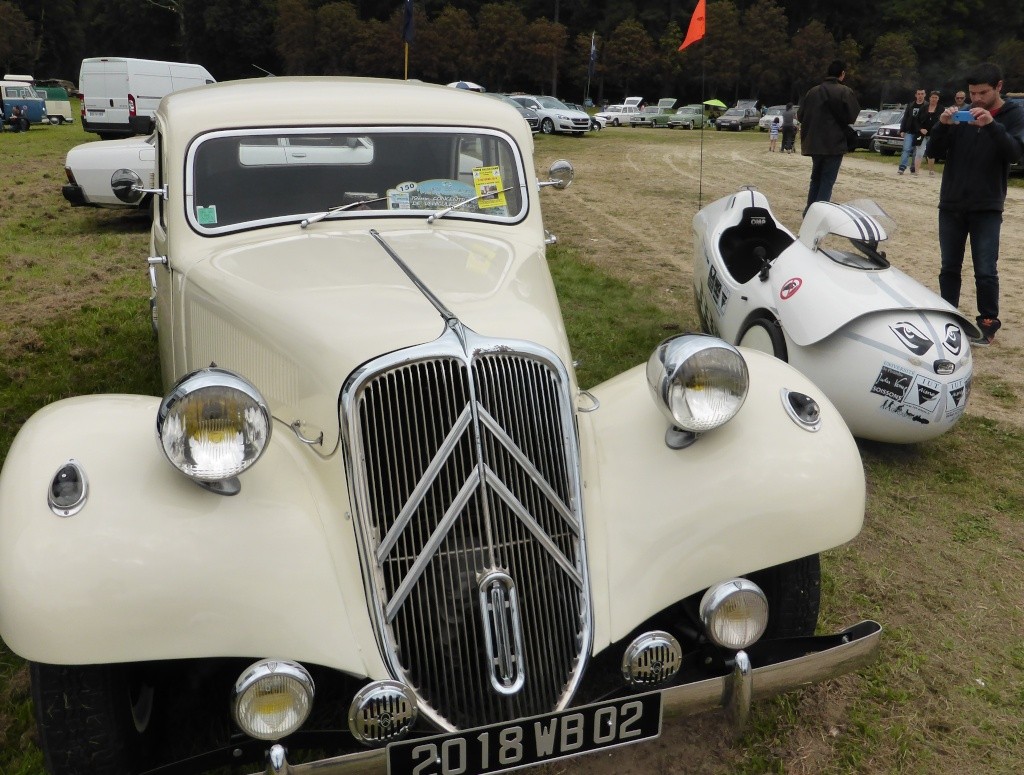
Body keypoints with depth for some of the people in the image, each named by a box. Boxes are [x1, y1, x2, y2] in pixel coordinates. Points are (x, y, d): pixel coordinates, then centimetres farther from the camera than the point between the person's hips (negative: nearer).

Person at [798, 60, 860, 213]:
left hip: (814, 143, 5)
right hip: (834, 143, -5)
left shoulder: (812, 91, 3)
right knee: (828, 180, -1)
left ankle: (809, 211, 19)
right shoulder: (845, 92, -10)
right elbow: (852, 117, -11)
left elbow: (800, 116, 7)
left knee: (816, 178, 18)